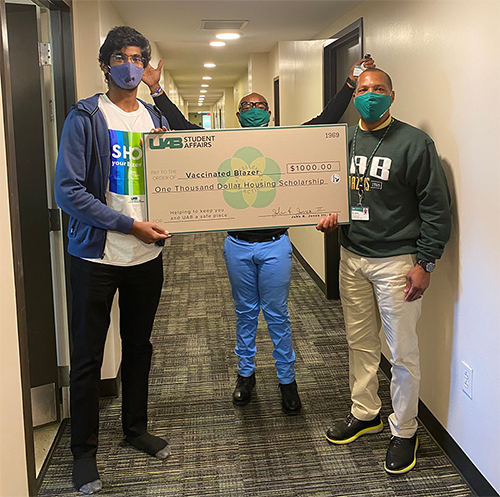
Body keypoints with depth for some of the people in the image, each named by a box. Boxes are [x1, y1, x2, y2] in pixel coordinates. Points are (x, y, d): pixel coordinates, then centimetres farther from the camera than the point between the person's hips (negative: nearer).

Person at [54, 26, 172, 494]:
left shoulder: (156, 119, 9)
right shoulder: (85, 117, -8)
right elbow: (68, 190, -16)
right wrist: (129, 225, -20)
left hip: (147, 255, 5)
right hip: (97, 257, -5)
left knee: (139, 347, 17)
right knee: (87, 357, 6)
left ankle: (136, 427, 37)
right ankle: (83, 450, 23)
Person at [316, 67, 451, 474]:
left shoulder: (414, 142, -8)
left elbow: (436, 207, -9)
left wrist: (425, 263, -12)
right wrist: (329, 215, -2)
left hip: (396, 261, -5)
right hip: (352, 257, 6)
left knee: (403, 352, 2)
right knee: (360, 342, 16)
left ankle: (404, 431, 19)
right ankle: (365, 413, 34)